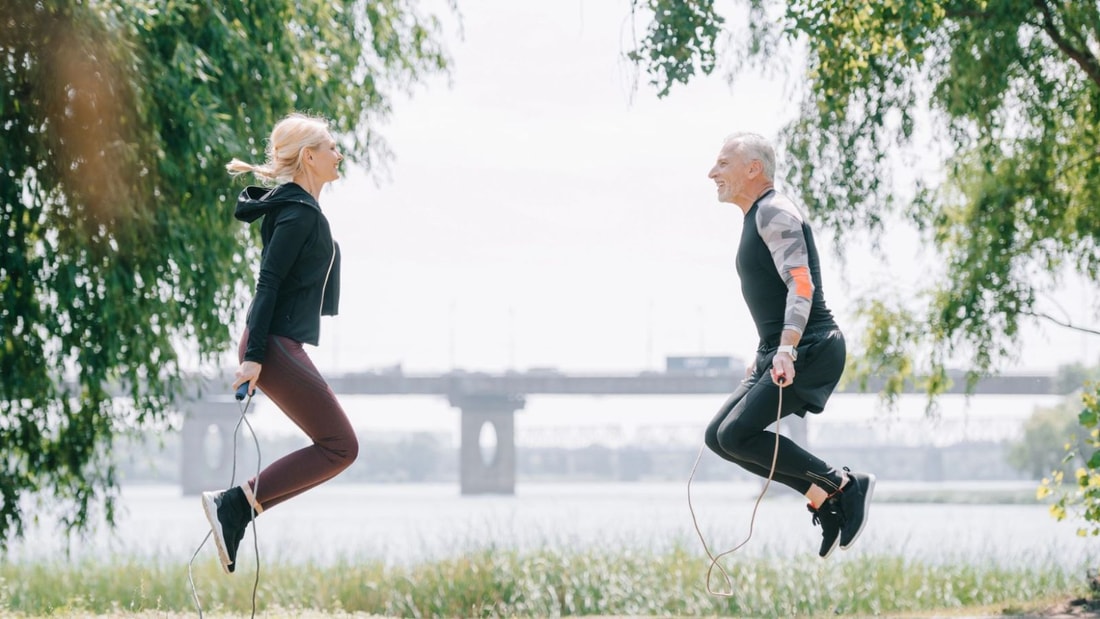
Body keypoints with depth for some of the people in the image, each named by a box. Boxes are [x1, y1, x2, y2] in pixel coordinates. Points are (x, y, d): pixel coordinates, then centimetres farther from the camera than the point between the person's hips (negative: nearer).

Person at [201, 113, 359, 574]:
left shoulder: (300, 208, 17)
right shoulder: (299, 212, -13)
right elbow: (268, 284, -19)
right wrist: (254, 357, -24)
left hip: (284, 346, 10)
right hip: (276, 347, -10)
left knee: (335, 447, 9)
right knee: (341, 446, -10)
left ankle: (237, 509, 6)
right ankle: (236, 503, -11)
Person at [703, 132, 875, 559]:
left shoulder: (774, 212, -11)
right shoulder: (756, 218, 20)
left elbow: (801, 284, -23)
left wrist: (786, 351, -32)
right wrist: (765, 357, 30)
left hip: (811, 350, -10)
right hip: (778, 354, 10)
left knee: (736, 435, -19)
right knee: (718, 436, 6)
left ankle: (840, 485, -10)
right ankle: (827, 496, 5)